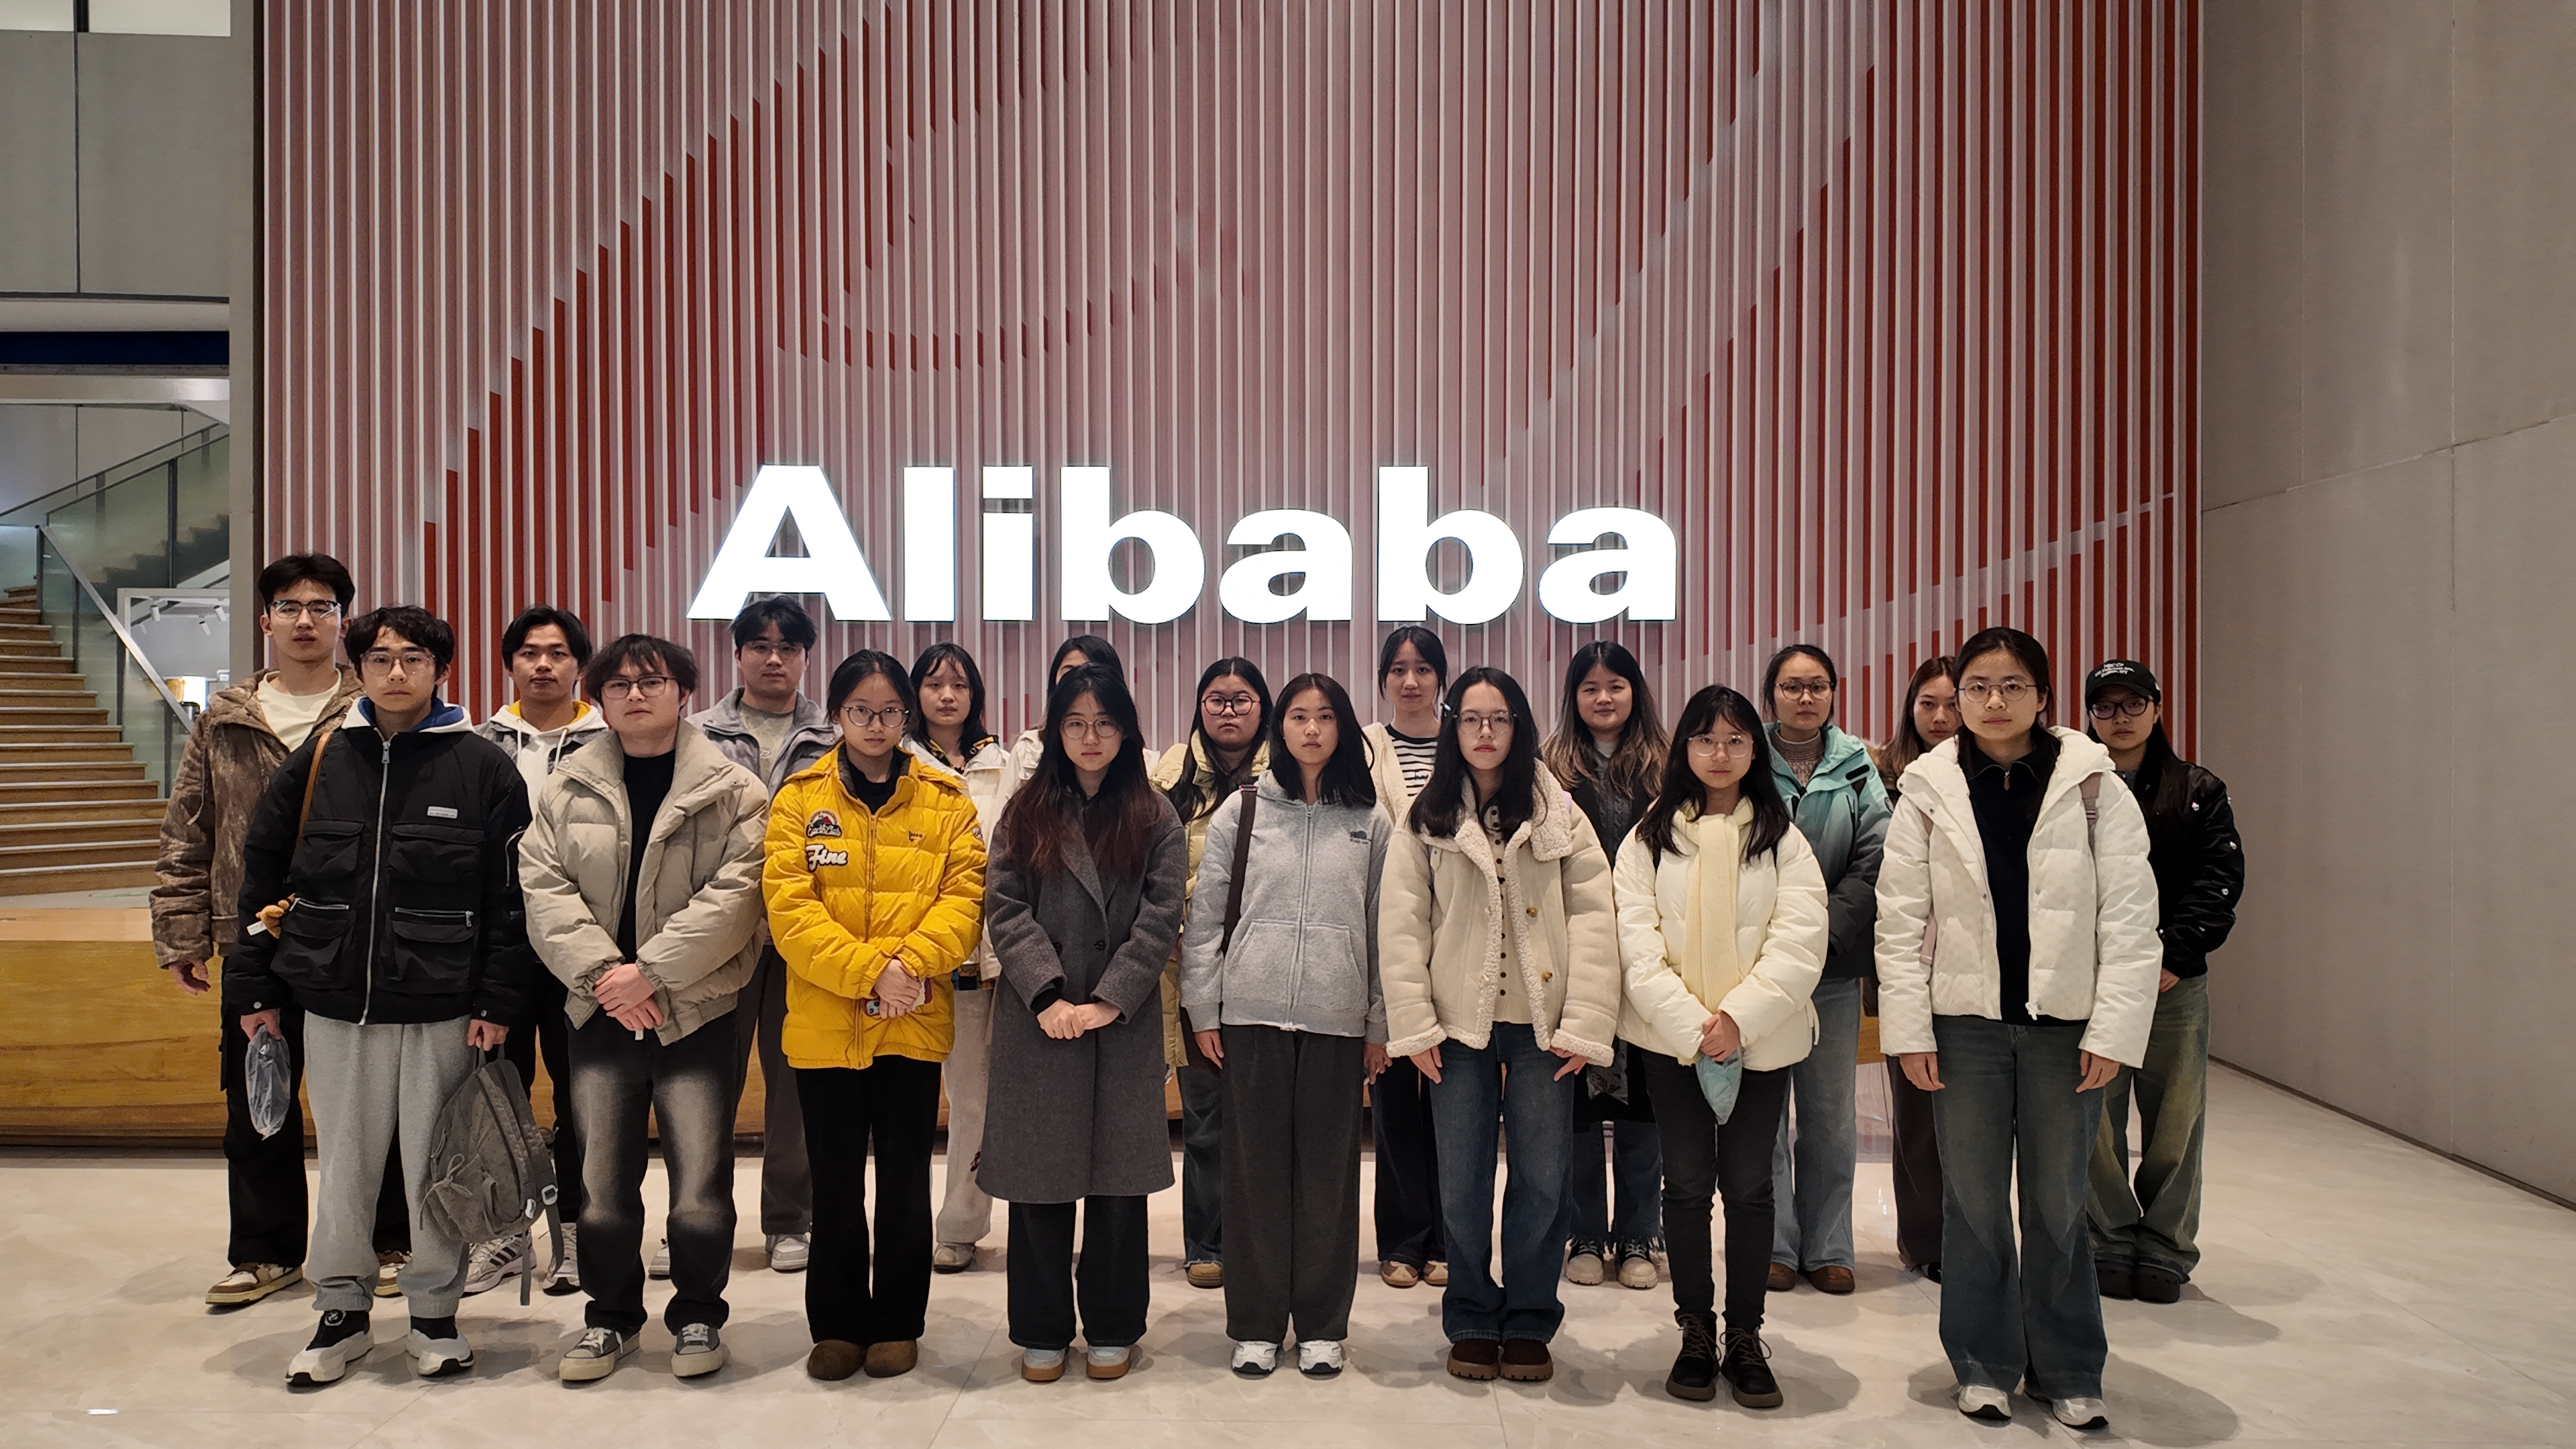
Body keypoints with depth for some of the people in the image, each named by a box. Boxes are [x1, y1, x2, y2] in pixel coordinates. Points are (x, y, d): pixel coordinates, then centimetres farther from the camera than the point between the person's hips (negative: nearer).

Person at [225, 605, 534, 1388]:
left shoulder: (484, 767, -3)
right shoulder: (316, 762, 5)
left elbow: (510, 895, -4)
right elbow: (262, 877, 10)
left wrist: (498, 1001, -8)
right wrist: (254, 987, 7)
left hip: (443, 1010, -2)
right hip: (335, 1006, 3)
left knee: (435, 1167, 7)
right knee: (343, 1165, 12)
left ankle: (435, 1315, 22)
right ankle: (341, 1311, 28)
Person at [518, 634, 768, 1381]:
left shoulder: (733, 790, 0)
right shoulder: (566, 788, 9)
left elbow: (735, 894, -9)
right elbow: (544, 886, 1)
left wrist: (650, 970, -15)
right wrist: (603, 970, -12)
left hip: (697, 1010, -2)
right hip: (600, 1012, 3)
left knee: (700, 1195, -4)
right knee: (599, 1185, 6)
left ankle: (697, 1314, 20)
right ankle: (612, 1317, 28)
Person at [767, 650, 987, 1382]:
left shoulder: (946, 801, 4)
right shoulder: (800, 800, 2)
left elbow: (964, 897, -4)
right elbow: (789, 908, -8)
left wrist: (911, 962, -21)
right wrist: (869, 970, -19)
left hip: (914, 1021, 0)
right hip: (824, 1020, 0)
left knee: (905, 1178, 9)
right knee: (835, 1181, 10)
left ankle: (898, 1324, 24)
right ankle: (837, 1325, 25)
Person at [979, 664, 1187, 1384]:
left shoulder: (1155, 819, 5)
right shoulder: (1025, 813, 8)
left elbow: (1160, 918, -3)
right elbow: (1005, 908, -1)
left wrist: (1108, 1001, -13)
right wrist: (1048, 996, -13)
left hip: (1123, 1022, -1)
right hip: (1037, 1021, 1)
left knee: (1118, 1176, 5)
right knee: (1039, 1176, 5)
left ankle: (1112, 1329, 19)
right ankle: (1042, 1332, 18)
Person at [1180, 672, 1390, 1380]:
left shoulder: (1370, 823, 6)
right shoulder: (1240, 811, 4)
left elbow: (1383, 927, 7)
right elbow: (1203, 917, 4)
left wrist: (1381, 1022, 4)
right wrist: (1203, 1010, -1)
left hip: (1338, 1017, 0)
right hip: (1250, 1011, 0)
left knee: (1329, 1168, 6)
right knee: (1256, 1166, 5)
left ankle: (1321, 1325, 19)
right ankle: (1256, 1324, 17)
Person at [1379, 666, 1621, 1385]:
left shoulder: (1558, 814, 4)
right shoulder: (1427, 820, 4)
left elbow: (1593, 916, -1)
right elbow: (1401, 923, 0)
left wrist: (1585, 1022, -9)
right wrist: (1414, 1023, -7)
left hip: (1541, 1023, 0)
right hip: (1460, 1023, 0)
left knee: (1542, 1178, 5)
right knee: (1462, 1183, 5)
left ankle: (1529, 1324, 21)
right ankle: (1472, 1322, 21)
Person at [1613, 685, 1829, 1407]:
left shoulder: (1782, 839, 3)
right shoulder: (1650, 837, 3)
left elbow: (1799, 942, -6)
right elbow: (1636, 939, -5)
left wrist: (1739, 1016, -18)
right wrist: (1690, 1023, -16)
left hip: (1760, 1040, 0)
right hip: (1671, 1037, 0)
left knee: (1749, 1186, 5)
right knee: (1686, 1184, 6)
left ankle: (1745, 1338, 17)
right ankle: (1696, 1334, 18)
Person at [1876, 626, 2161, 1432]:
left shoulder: (2093, 786, -1)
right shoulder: (1929, 791, 1)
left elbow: (2130, 918, -3)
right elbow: (1900, 920, 0)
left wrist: (2113, 1030, -9)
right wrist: (1909, 1029, -5)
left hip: (2064, 1025, -1)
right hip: (1966, 1023, 1)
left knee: (2057, 1204, 9)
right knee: (1973, 1200, 9)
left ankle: (2068, 1372, 25)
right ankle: (1985, 1365, 24)